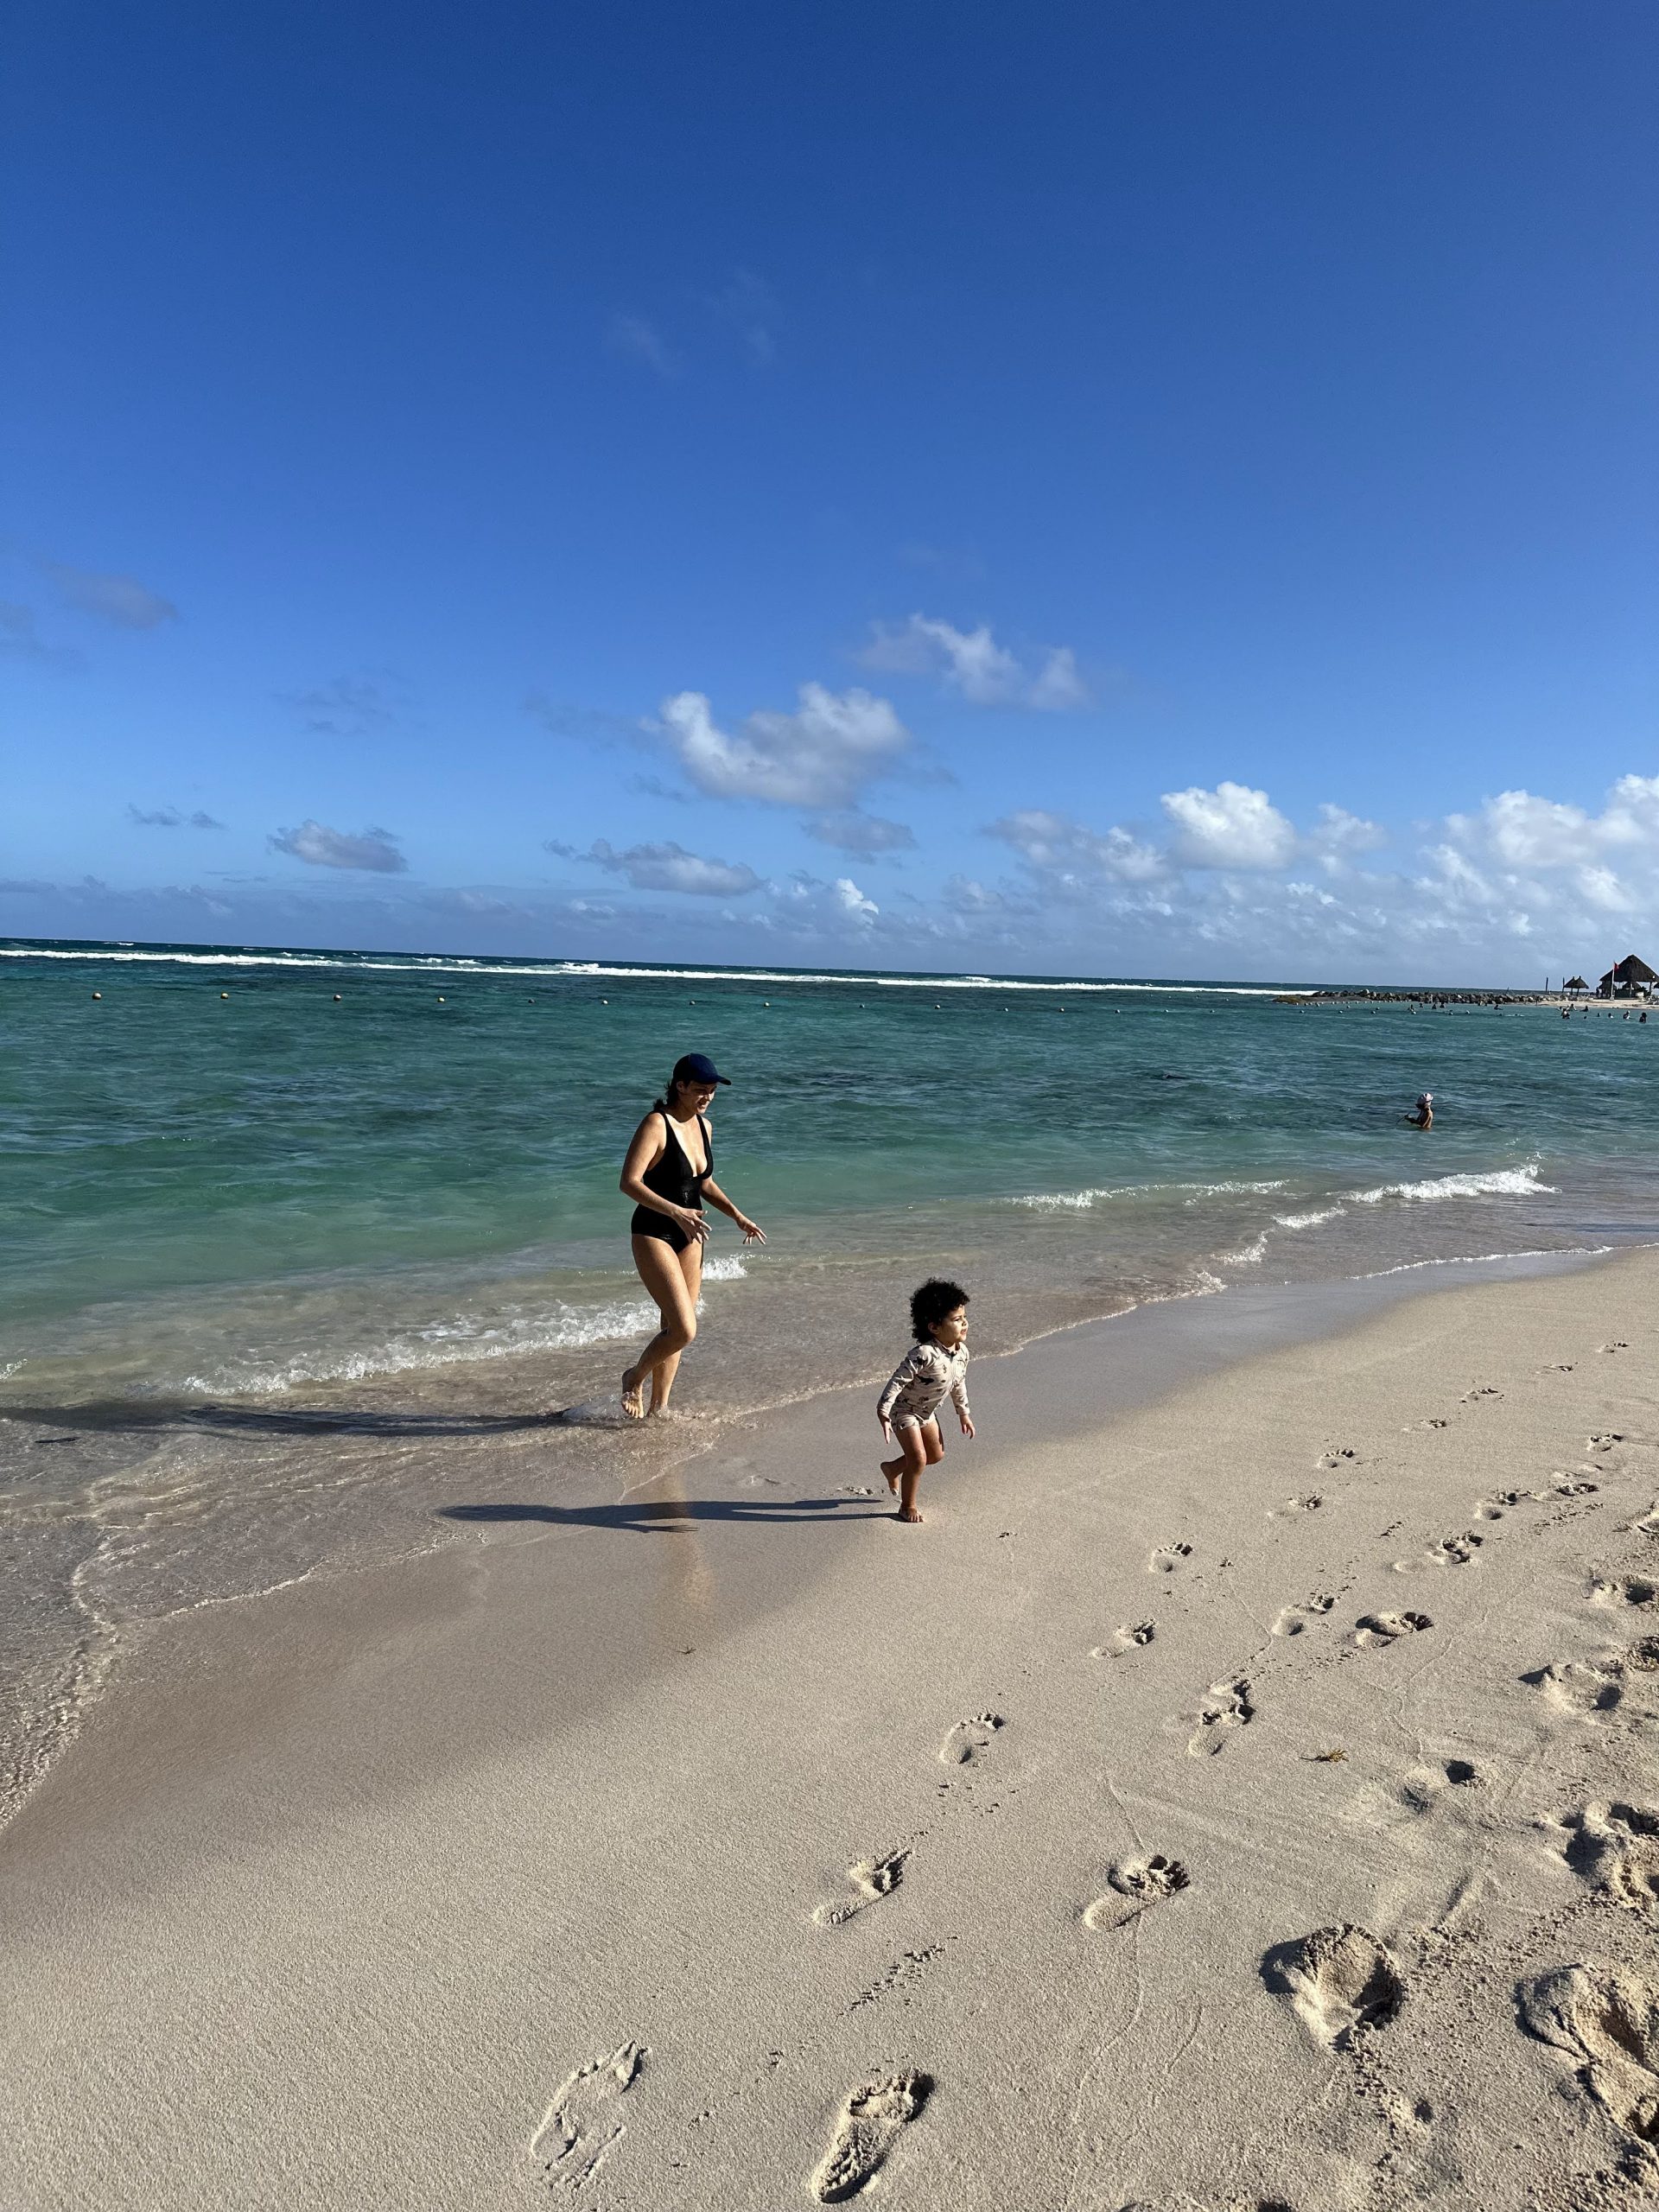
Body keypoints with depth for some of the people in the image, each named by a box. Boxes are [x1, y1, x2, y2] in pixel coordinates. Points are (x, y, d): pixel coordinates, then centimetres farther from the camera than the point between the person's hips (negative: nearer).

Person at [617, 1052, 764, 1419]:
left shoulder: (703, 1126, 7)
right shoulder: (657, 1124, -17)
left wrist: (737, 1216, 8)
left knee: (674, 1328, 12)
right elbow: (629, 1182, -26)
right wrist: (676, 1212, -36)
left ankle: (659, 1407, 27)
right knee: (684, 1330, -15)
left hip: (689, 1236, 8)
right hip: (654, 1235, -8)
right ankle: (635, 1379, 12)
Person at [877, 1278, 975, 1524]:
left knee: (936, 1455, 18)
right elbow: (897, 1381, -34)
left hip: (927, 1411, 8)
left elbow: (959, 1383, 7)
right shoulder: (924, 1354, -36)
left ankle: (892, 1468, 39)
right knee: (918, 1458, -12)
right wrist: (883, 1412, -38)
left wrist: (964, 1413, 14)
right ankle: (907, 1506, 9)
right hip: (904, 1410, -8)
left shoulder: (962, 1352, -11)